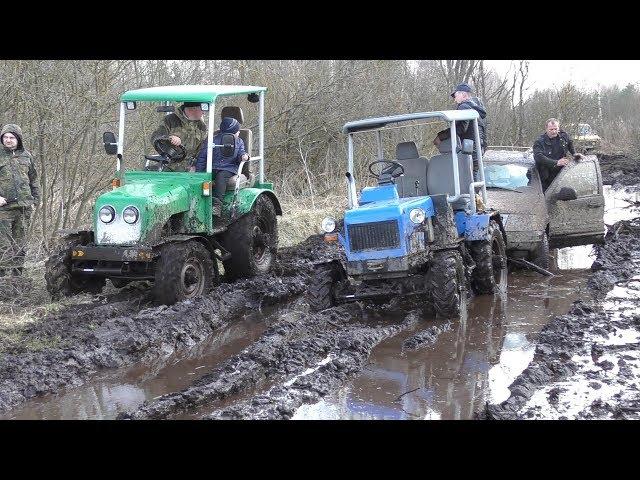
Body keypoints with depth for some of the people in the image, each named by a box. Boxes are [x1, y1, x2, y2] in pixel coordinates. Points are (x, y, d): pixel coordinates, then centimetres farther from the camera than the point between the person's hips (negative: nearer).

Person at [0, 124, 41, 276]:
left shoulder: (26, 156, 12)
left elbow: (33, 179, 19)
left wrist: (35, 199, 12)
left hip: (24, 207, 4)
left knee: (20, 245, 10)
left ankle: (18, 274, 17)